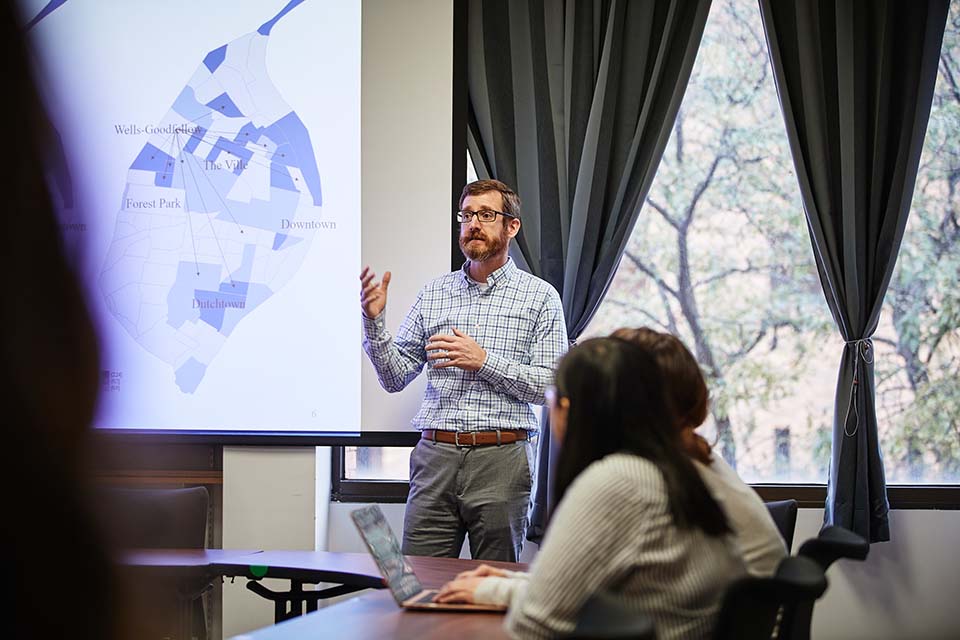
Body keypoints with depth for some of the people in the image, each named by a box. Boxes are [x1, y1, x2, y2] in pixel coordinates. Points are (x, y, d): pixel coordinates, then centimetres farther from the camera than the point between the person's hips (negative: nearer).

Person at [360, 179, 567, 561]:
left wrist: (484, 361, -13)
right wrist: (374, 321, -5)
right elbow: (395, 378, 10)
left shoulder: (540, 297, 3)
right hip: (435, 456, 3)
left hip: (501, 460, -3)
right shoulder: (434, 294, 13)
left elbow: (551, 386, -5)